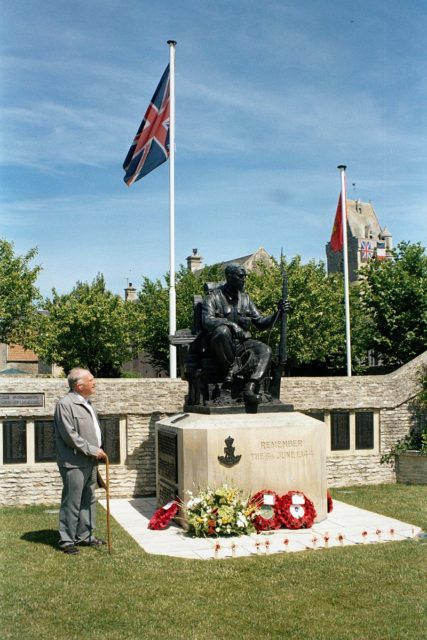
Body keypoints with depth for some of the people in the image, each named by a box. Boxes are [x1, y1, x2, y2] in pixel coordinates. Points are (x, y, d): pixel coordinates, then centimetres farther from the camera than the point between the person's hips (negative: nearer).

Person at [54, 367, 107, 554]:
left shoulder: (86, 403, 15)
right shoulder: (65, 404, -15)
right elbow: (70, 436, -20)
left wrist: (98, 451, 12)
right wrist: (93, 450, -16)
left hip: (90, 462, 9)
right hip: (74, 464, -9)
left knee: (88, 501, 15)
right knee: (71, 503, -2)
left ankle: (85, 536, 27)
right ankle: (67, 541, 8)